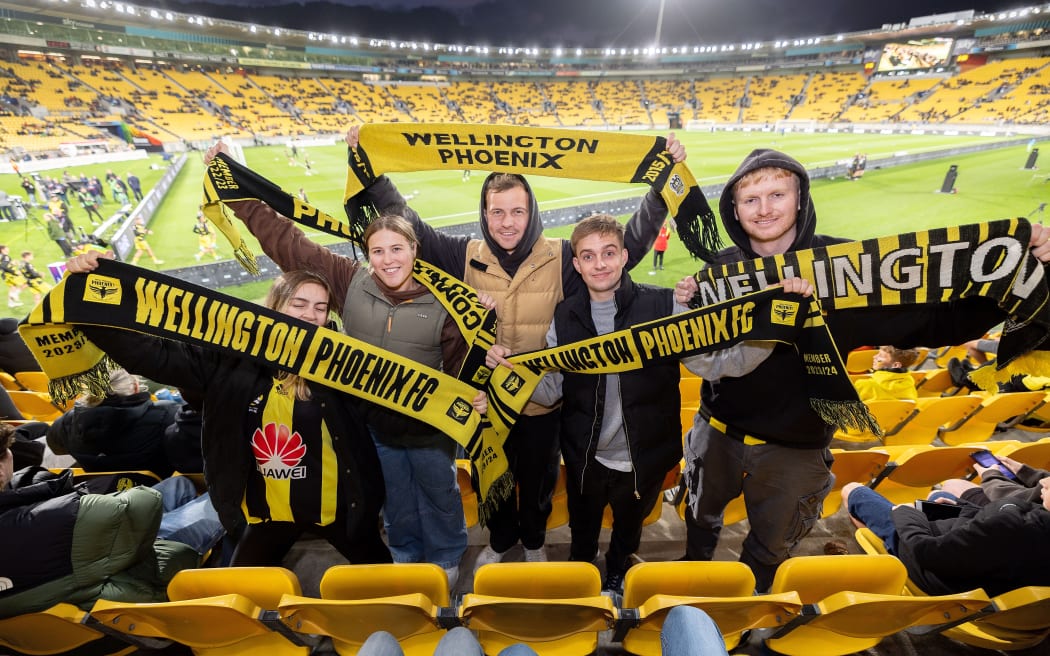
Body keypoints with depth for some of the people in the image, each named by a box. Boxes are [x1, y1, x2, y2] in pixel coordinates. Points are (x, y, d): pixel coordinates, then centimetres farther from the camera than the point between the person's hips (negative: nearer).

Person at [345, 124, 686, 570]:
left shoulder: (561, 258, -12)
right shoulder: (465, 257, -7)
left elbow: (630, 241, -12)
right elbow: (405, 223, -3)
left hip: (543, 401, -1)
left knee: (538, 480, 23)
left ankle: (534, 541, 54)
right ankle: (499, 541, 54)